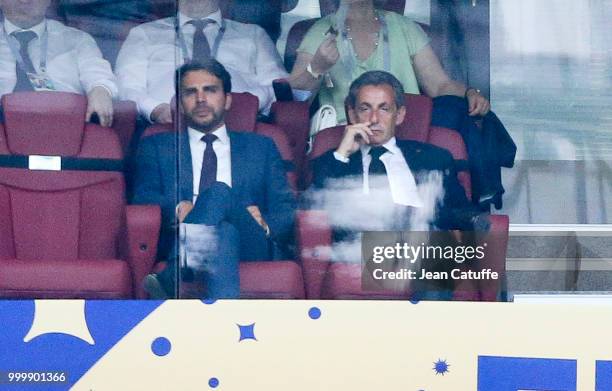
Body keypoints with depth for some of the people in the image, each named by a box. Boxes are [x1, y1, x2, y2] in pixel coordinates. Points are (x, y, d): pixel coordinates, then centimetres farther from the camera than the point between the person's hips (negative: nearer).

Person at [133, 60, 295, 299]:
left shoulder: (261, 147, 28)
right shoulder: (156, 146, 27)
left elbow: (287, 209, 18)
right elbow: (143, 198, 9)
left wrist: (265, 224, -7)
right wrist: (179, 209, -14)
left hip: (250, 246, 1)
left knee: (219, 192, -33)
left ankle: (171, 280, -50)